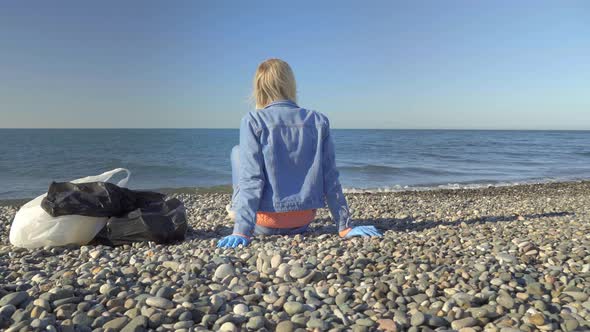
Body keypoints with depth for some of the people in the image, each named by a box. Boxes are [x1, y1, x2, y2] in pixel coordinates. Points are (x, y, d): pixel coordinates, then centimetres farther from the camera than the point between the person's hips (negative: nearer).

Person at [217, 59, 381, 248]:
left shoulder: (253, 121, -10)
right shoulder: (319, 121, -3)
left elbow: (251, 179, -18)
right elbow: (331, 179, -3)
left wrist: (242, 231, -19)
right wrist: (344, 227, 1)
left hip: (264, 225, -2)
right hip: (303, 223, 3)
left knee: (238, 152, 17)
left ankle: (239, 213, 23)